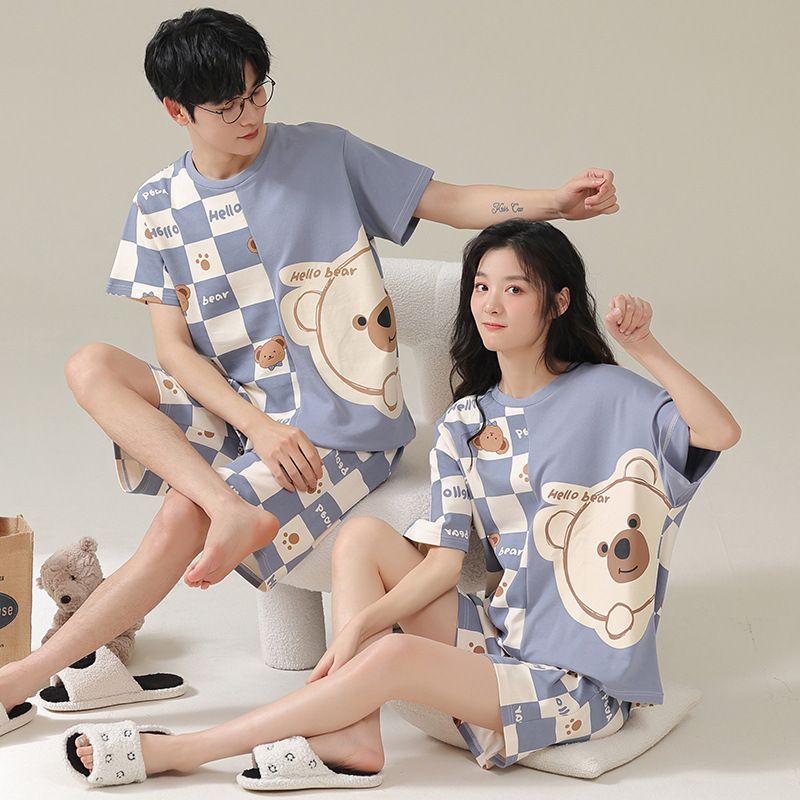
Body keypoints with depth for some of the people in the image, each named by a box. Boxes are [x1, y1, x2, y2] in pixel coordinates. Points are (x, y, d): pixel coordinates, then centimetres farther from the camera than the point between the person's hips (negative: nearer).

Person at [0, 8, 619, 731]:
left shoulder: (323, 154, -2)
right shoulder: (159, 207, 4)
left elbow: (452, 203, -1)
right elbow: (175, 350, -2)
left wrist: (557, 201, -19)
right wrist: (259, 427, -18)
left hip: (342, 423, -4)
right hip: (237, 408, 4)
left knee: (182, 521, -23)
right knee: (90, 367, -16)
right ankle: (233, 506, -29)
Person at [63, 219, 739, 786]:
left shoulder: (607, 395, -9)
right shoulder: (465, 424, 7)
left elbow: (722, 432, -25)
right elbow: (444, 558, -1)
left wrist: (647, 350, -33)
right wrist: (361, 623, -14)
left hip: (578, 681, -6)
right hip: (500, 632, 6)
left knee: (393, 657, -25)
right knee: (363, 536, -6)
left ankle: (176, 751, -15)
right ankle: (356, 733, -18)